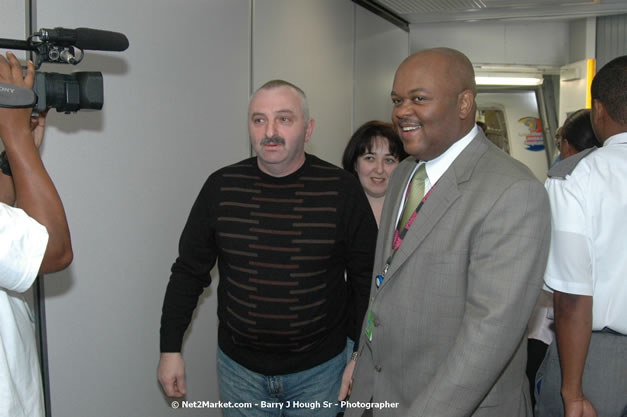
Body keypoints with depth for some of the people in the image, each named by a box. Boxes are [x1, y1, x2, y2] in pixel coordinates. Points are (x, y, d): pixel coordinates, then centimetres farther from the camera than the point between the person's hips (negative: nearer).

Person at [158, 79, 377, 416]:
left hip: (319, 368, -1)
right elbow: (189, 272, 3)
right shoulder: (221, 187, -5)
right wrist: (170, 349, 4)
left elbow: (366, 277, -3)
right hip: (238, 366, 2)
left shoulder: (342, 190, -10)